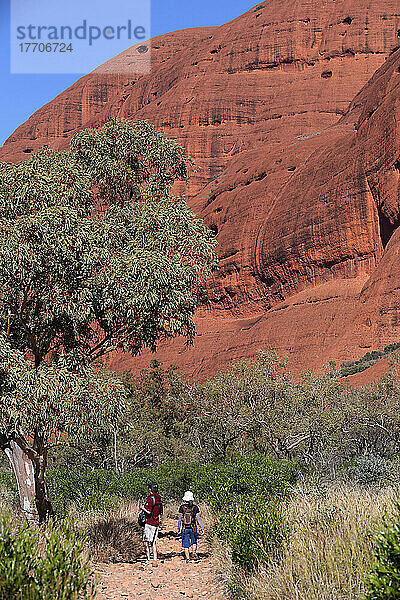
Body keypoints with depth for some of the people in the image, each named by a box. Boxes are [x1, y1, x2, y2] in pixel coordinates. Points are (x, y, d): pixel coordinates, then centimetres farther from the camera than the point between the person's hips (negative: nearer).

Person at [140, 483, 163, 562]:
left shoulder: (151, 498, -14)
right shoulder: (159, 499, 11)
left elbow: (148, 511, -20)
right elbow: (160, 513, 17)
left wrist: (142, 507, -4)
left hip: (149, 523, -8)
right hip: (156, 523, 8)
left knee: (146, 542, -4)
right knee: (153, 542, 14)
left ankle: (148, 558, -8)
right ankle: (155, 558, 14)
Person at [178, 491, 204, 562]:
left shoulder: (182, 507, -7)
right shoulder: (195, 507, -9)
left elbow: (180, 519, -2)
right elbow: (198, 519, -7)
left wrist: (179, 528, 9)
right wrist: (202, 528, 2)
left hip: (184, 529, 0)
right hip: (193, 528, 0)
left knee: (185, 544, 10)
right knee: (194, 541, 21)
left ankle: (187, 558, 9)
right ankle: (194, 551, -1)